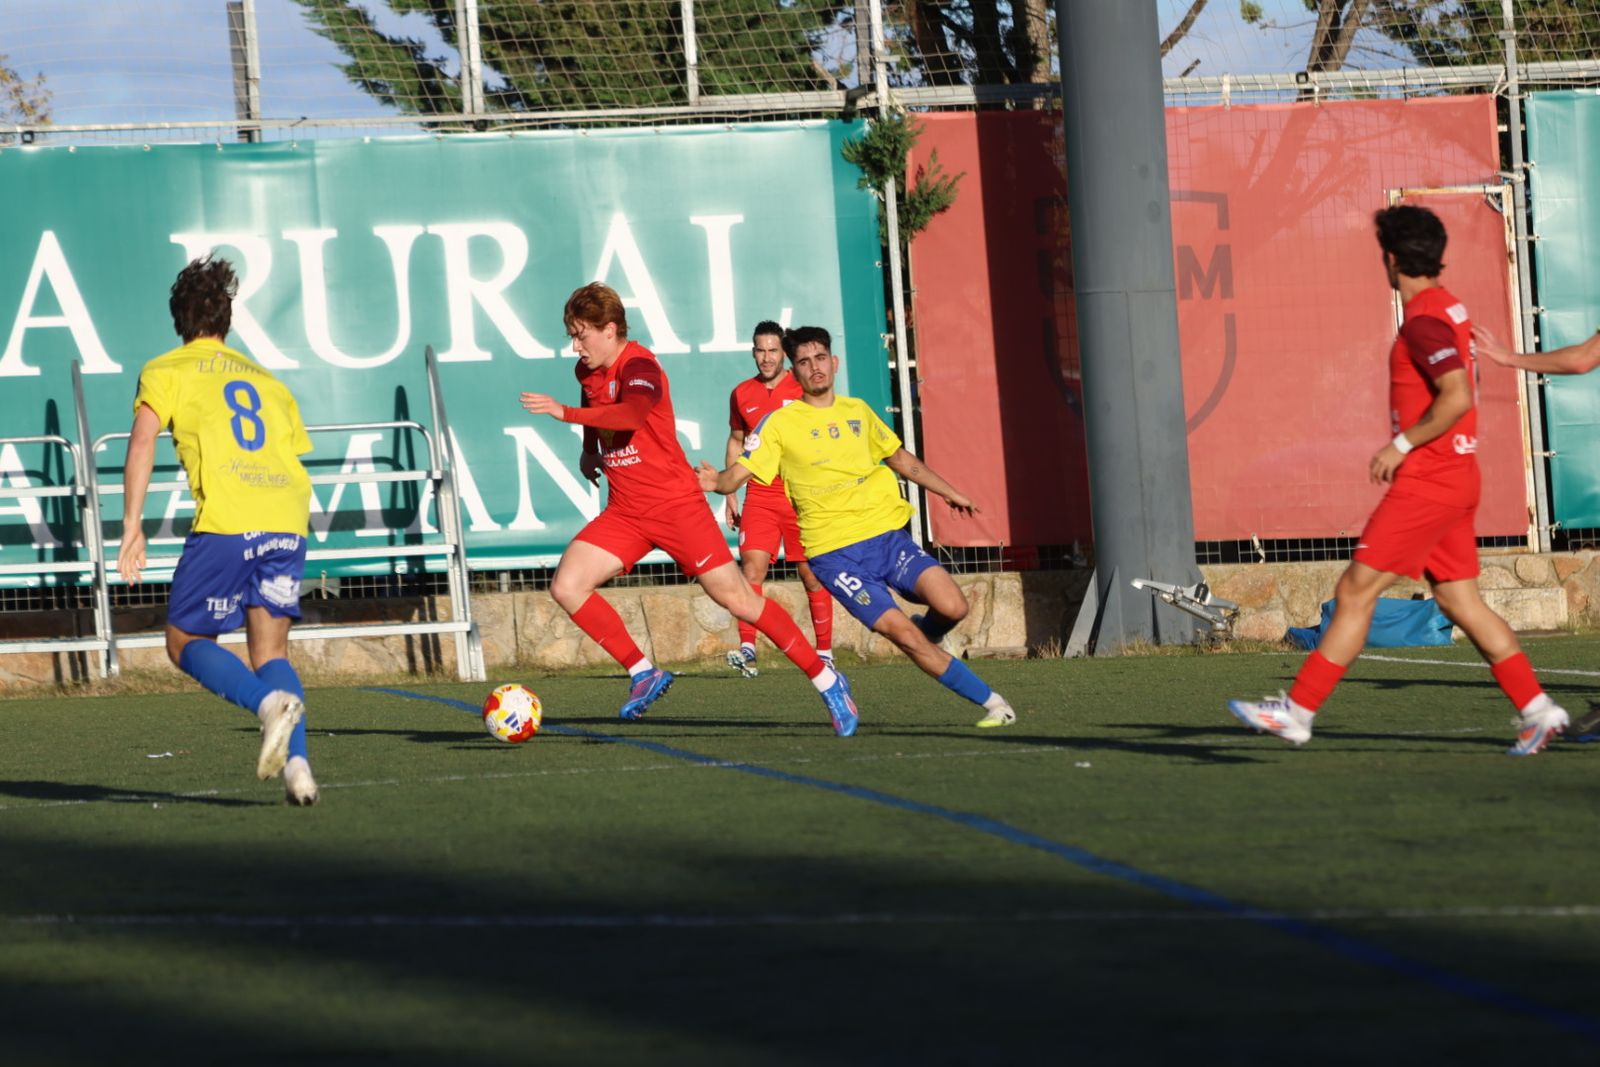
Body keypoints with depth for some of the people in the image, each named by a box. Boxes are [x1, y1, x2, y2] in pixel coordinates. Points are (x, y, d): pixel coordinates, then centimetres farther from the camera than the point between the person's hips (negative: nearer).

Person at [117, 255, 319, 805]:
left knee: (185, 641, 9)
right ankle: (296, 762, -12)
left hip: (226, 521, -4)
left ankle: (271, 702, -18)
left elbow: (143, 440, -2)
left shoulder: (165, 372, 13)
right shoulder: (266, 380, 28)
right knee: (270, 651, 11)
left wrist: (131, 527, -5)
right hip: (288, 522, 5)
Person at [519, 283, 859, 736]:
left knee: (737, 599, -7)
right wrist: (589, 451, 20)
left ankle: (827, 681, 5)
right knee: (566, 586, -10)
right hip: (624, 512, 7)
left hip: (674, 504, -7)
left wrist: (563, 412, -45)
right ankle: (643, 673, 0)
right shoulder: (588, 370, 7)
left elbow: (630, 414, -42)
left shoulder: (639, 367, -18)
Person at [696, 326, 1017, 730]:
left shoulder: (858, 411, 14)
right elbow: (738, 472, -8)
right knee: (903, 634, -17)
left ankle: (925, 633, 19)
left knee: (952, 607, -18)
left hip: (888, 535, 4)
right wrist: (716, 482, -30)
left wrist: (950, 492, 28)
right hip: (835, 554, -4)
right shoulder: (780, 424, 0)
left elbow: (901, 460, 28)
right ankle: (990, 702, -5)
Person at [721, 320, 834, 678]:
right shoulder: (742, 394, 9)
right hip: (759, 497, 2)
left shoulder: (803, 389, 0)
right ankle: (747, 648, -19)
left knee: (812, 574, 1)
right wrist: (730, 493, 13)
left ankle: (824, 652, 9)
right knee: (752, 566, -14)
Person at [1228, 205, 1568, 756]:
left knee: (1355, 591, -6)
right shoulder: (1449, 308, 14)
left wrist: (1401, 445, -19)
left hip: (1427, 483, -10)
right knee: (1459, 601, 10)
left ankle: (1296, 710, -4)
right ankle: (1537, 710, 7)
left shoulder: (1425, 321, -16)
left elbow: (1457, 397, -27)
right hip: (1453, 478, 10)